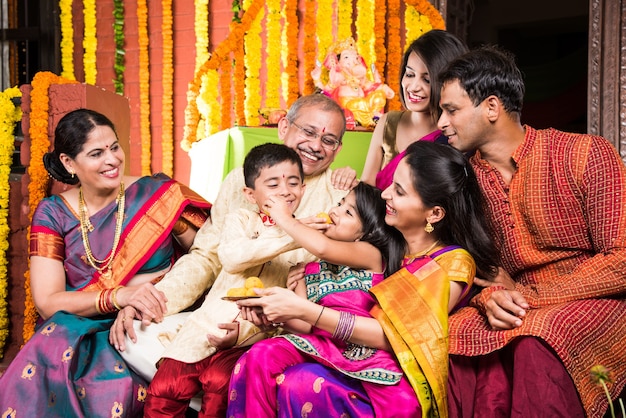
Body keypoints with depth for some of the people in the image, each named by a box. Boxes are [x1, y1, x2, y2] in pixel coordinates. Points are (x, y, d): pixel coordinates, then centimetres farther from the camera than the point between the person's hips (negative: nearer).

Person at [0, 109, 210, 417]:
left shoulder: (158, 194, 0)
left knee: (113, 389, -34)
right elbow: (47, 302, -5)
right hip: (76, 331, 2)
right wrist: (118, 296, -20)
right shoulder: (52, 214, 3)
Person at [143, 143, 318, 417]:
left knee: (221, 382, -25)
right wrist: (288, 240, -25)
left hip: (253, 336, -1)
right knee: (163, 390, -9)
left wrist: (246, 331, -20)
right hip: (208, 327, 2)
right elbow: (231, 256, -15)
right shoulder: (241, 220, 8)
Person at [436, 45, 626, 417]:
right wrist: (491, 297, -13)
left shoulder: (587, 154, -10)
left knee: (537, 343, -35)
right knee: (461, 331, -25)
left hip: (596, 299, -4)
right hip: (518, 308, 5)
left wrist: (533, 296, -16)